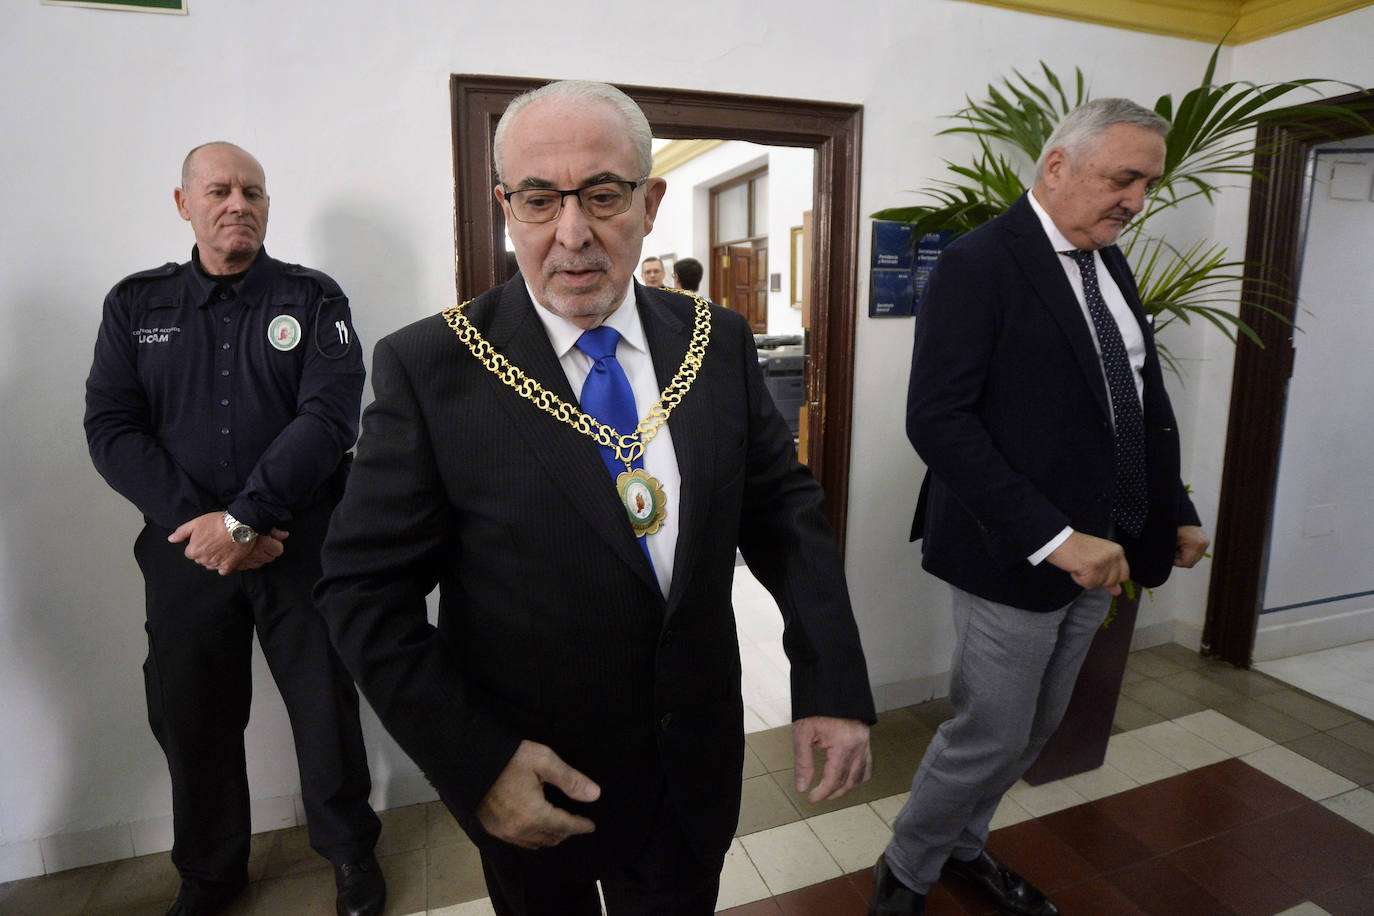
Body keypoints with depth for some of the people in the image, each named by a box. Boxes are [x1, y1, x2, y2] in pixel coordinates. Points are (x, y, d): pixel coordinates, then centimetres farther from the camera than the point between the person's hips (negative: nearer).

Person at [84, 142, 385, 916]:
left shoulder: (313, 299, 0)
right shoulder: (136, 304, 8)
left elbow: (329, 417, -12)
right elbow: (110, 427, 0)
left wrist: (243, 518, -16)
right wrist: (194, 520, -12)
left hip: (301, 542, -2)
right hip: (185, 548, 3)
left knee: (326, 703, 7)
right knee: (190, 714, 13)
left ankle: (351, 851, 31)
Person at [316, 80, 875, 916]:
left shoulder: (718, 343, -6)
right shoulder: (430, 368, -16)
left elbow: (784, 506, -2)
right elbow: (367, 588, -13)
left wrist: (833, 683, -10)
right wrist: (472, 758, -20)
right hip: (529, 784, -2)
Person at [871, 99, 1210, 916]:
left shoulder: (1111, 265, 10)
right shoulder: (979, 262, -15)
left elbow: (1145, 398, 17)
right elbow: (938, 419, -24)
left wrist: (1176, 511, 9)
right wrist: (1050, 536, -25)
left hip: (1095, 552, 8)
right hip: (1015, 555, -8)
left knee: (1037, 729, 20)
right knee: (993, 735, 4)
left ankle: (964, 846, 43)